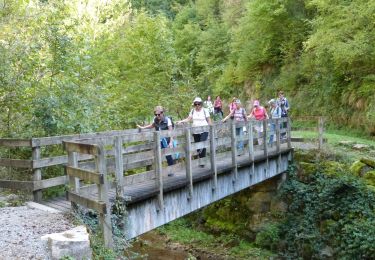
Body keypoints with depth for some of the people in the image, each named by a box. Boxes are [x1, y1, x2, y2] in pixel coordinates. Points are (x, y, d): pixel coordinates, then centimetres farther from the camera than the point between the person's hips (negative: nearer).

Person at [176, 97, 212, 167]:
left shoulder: (205, 110, -1)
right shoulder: (192, 111, 7)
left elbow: (209, 120, 2)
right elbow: (188, 119, 6)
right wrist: (180, 121, -6)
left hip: (204, 131, -4)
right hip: (195, 132, 4)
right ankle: (201, 160, 16)